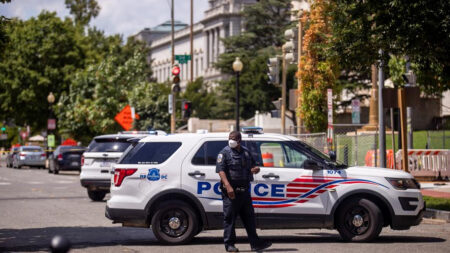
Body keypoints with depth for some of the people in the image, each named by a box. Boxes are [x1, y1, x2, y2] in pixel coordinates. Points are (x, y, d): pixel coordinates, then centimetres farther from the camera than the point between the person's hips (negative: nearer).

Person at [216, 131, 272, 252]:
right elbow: (221, 170, -14)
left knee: (249, 217, 7)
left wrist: (255, 169, 1)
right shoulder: (225, 153, -3)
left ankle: (255, 243, 11)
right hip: (231, 191, -6)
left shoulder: (246, 152, 16)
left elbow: (252, 165, 28)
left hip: (244, 191, 6)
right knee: (229, 217, -2)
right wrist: (228, 186, -27)